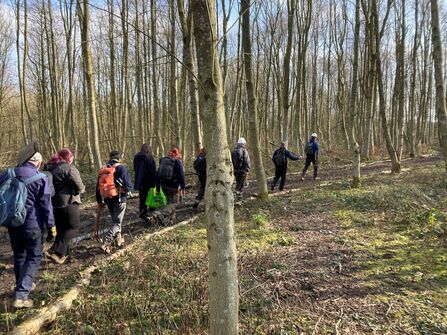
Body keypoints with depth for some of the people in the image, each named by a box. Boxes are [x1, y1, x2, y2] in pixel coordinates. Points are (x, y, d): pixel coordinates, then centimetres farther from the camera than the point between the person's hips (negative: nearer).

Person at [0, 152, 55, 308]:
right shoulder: (41, 178, -11)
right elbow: (46, 204, -10)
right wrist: (51, 224, -2)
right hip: (32, 224, -5)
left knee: (19, 255, 20)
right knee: (34, 257, 2)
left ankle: (23, 285, 35)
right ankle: (20, 294, -6)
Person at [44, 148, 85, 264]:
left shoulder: (49, 168, 10)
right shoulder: (69, 168, -13)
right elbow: (79, 187, -16)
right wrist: (82, 189, 5)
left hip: (54, 203, 8)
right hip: (68, 202, -8)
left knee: (61, 229, 16)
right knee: (73, 227, 4)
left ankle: (63, 254, 21)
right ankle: (55, 251, -8)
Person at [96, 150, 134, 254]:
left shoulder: (102, 170, 9)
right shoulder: (120, 168, -9)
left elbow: (98, 187, 13)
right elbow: (127, 183, -14)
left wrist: (99, 201, 21)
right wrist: (130, 190, 8)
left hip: (107, 199, 6)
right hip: (119, 199, -6)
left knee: (115, 220, 23)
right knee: (117, 222, 0)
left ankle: (118, 239, 31)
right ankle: (106, 243, -12)